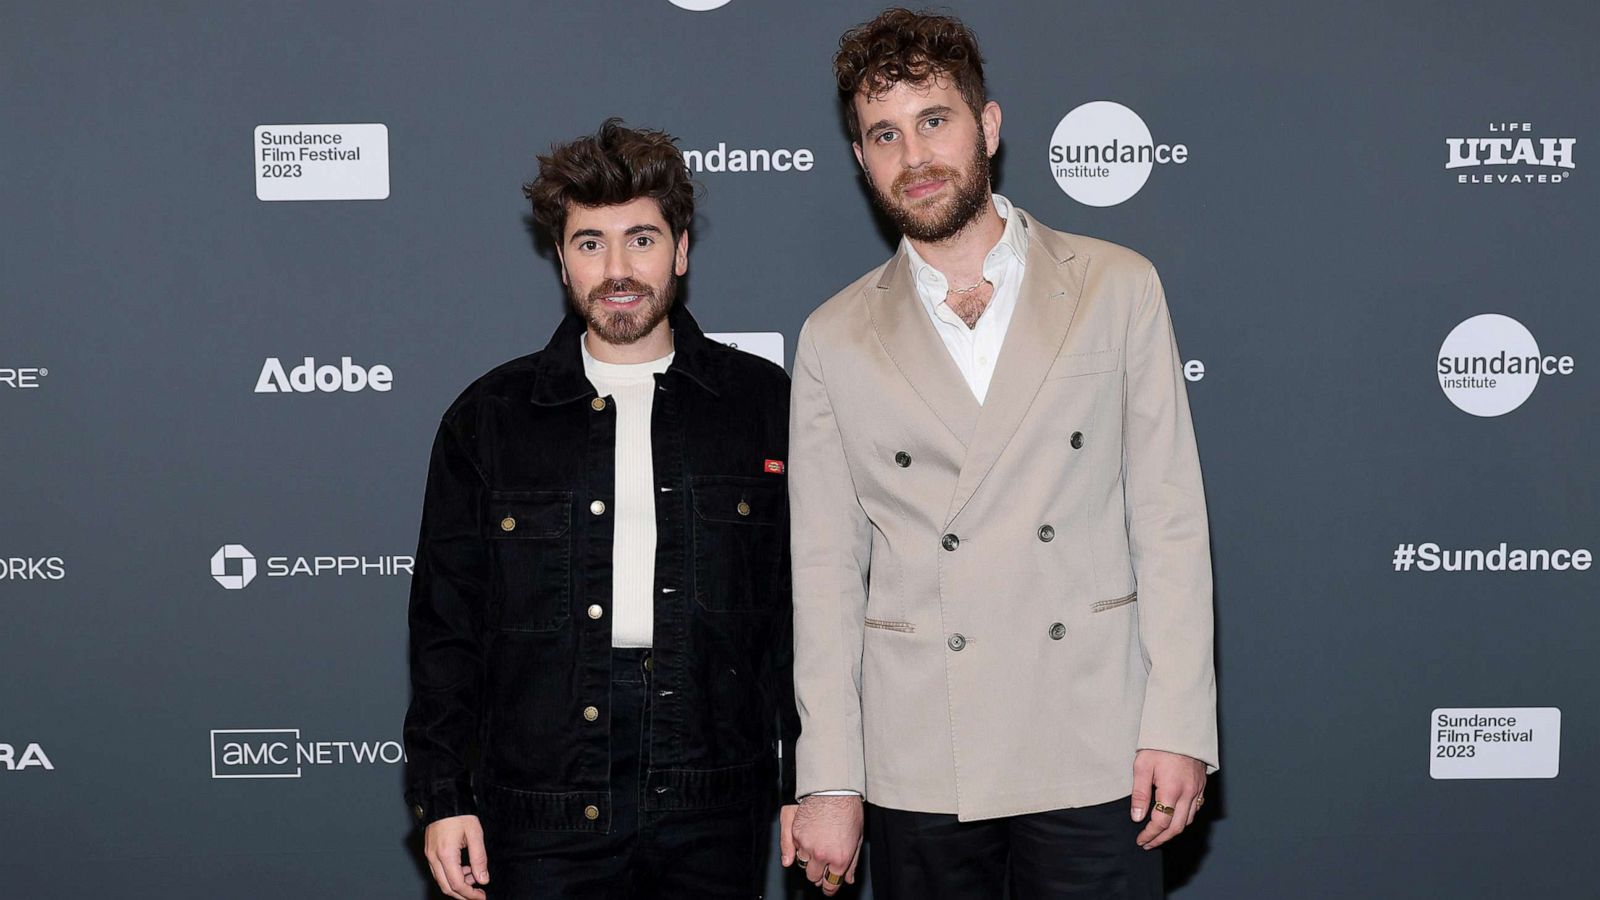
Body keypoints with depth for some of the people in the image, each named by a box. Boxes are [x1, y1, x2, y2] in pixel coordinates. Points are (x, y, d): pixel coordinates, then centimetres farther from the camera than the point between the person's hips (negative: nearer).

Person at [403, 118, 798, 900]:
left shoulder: (764, 404, 3)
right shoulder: (489, 419, 4)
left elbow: (809, 609, 4)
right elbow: (445, 624, 6)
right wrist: (441, 796, 2)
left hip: (716, 810, 1)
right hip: (540, 818, 0)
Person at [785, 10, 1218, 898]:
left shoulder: (1117, 289, 3)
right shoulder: (834, 340, 5)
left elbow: (1169, 519, 1)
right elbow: (825, 570, 4)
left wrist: (1178, 724, -5)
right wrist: (828, 779, 1)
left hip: (1091, 757, 0)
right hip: (916, 769, 1)